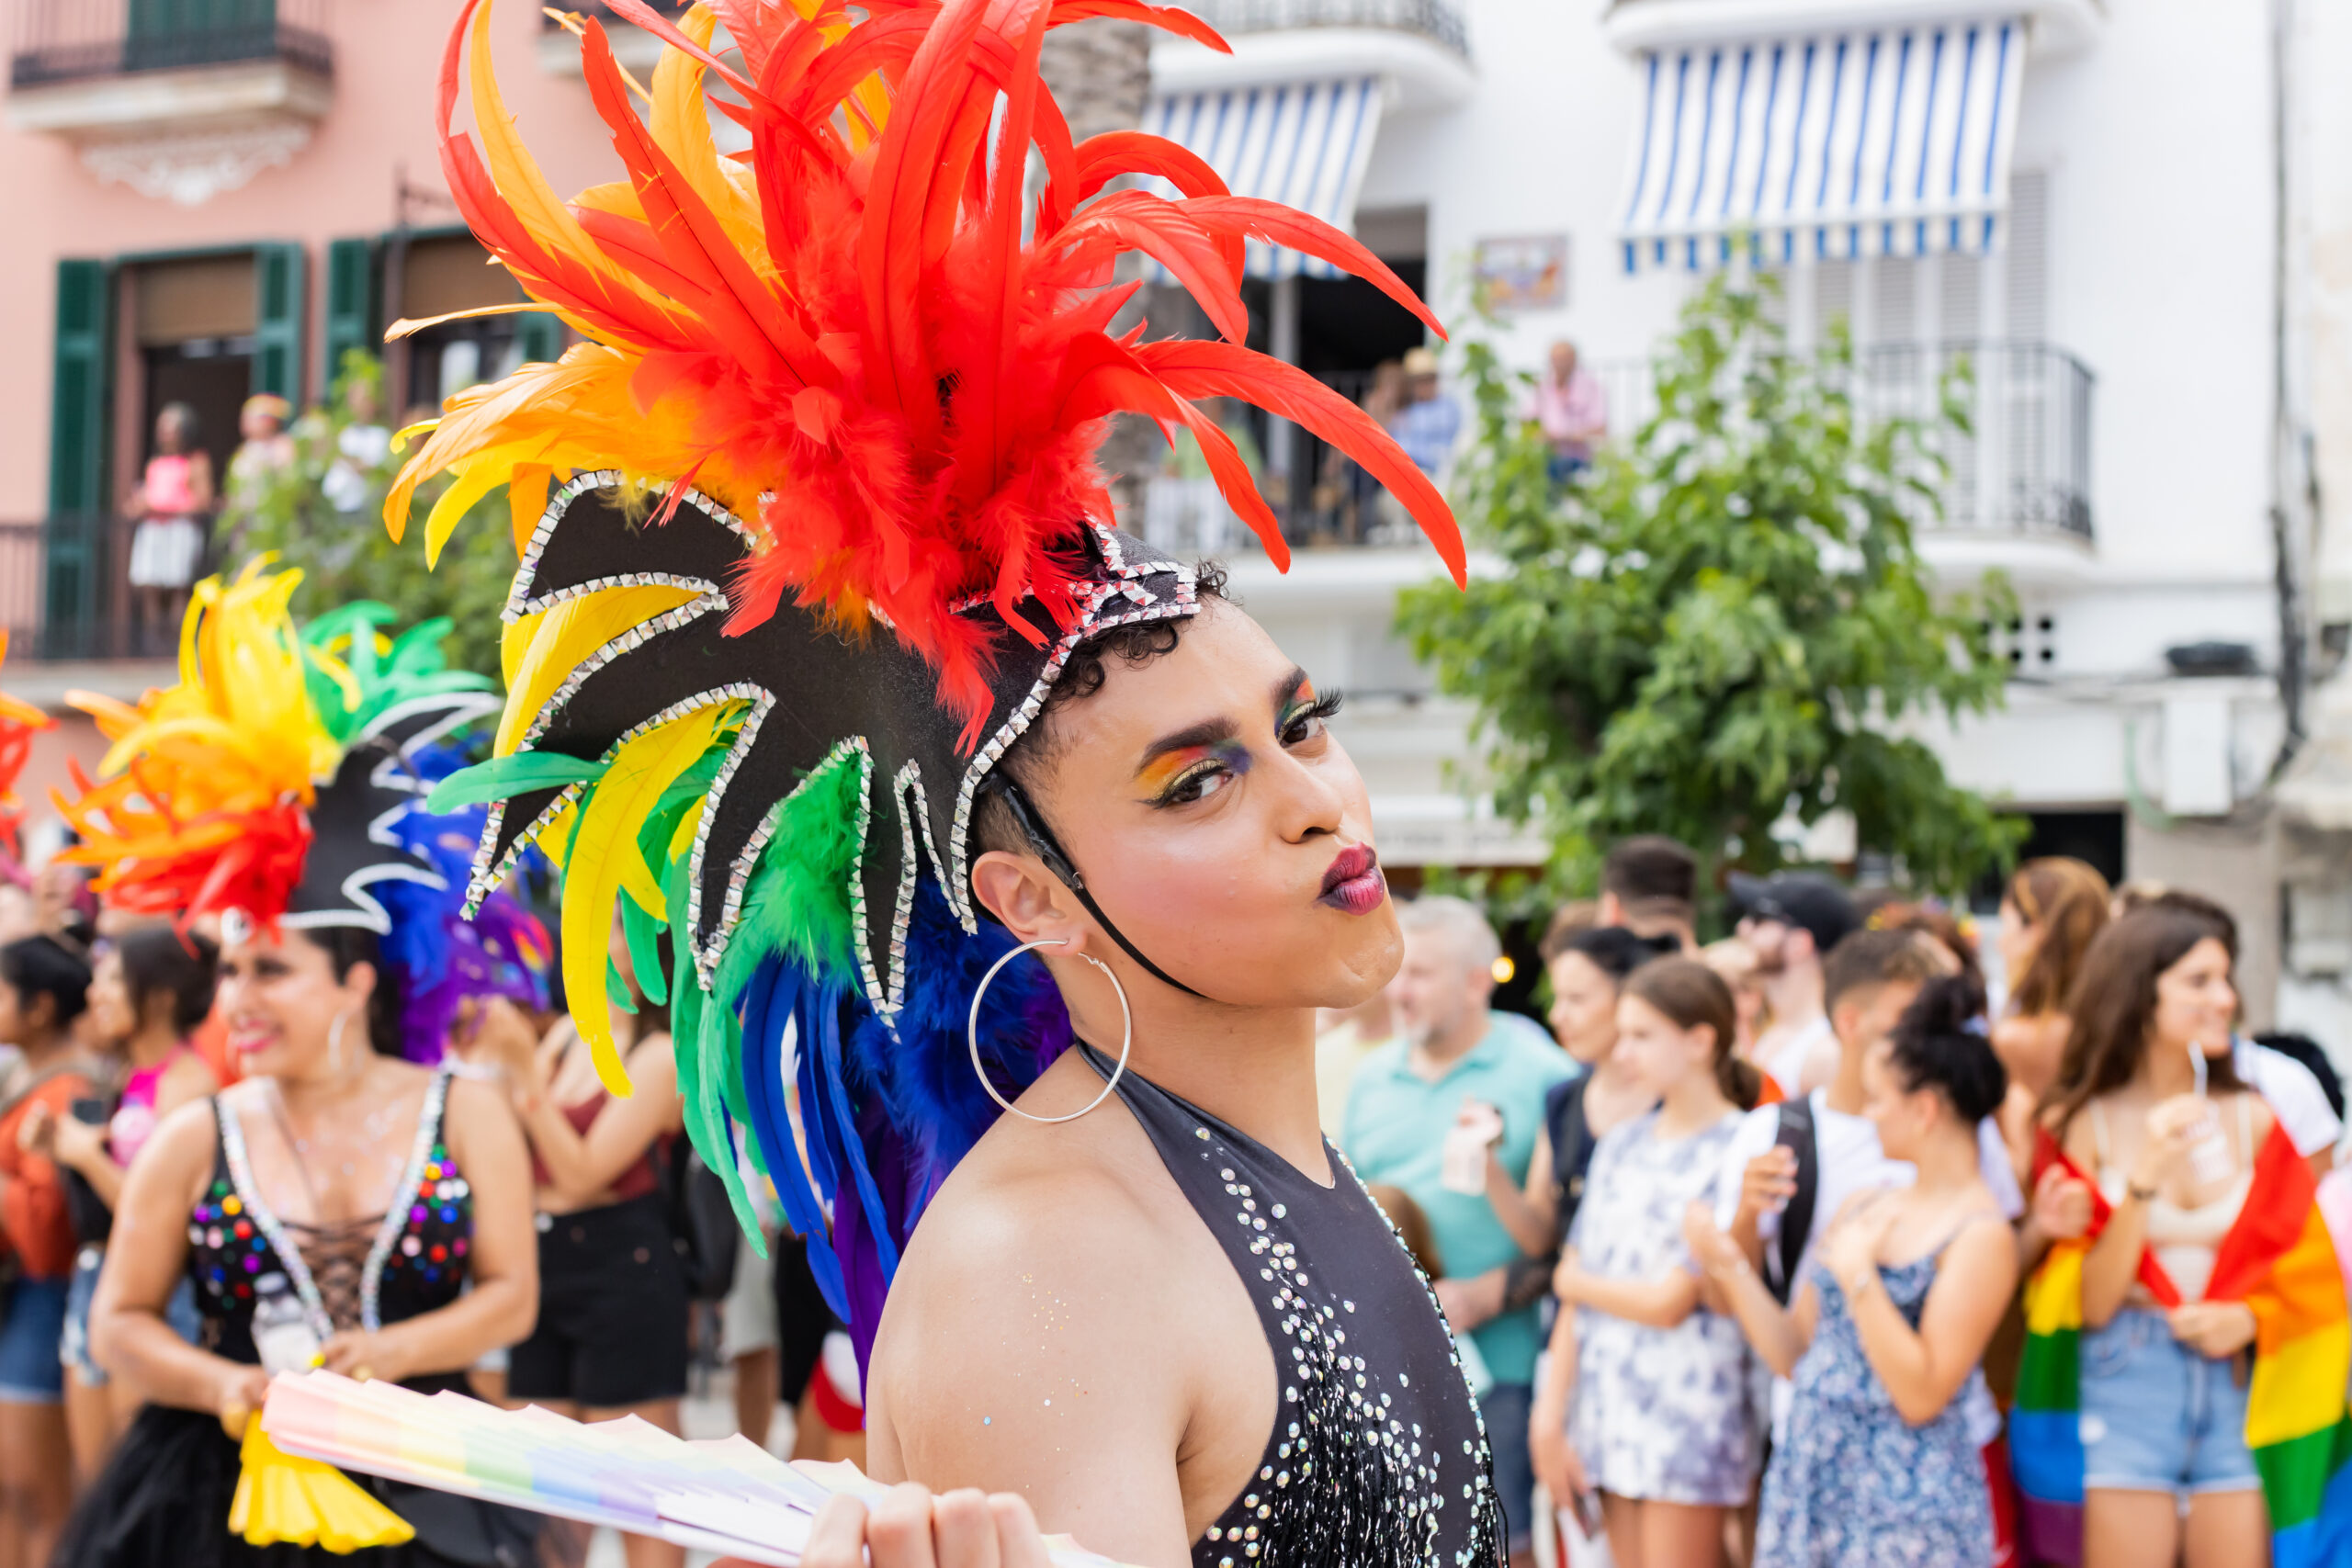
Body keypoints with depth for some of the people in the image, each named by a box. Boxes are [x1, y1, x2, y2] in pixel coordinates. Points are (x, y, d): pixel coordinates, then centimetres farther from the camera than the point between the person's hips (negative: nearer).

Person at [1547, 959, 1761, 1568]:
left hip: (1689, 1419, -6)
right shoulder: (1621, 1143, 10)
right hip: (1610, 1410, 6)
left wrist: (1575, 1282, 2)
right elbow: (1572, 1293, 8)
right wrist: (1553, 1421, 4)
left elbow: (1670, 1302, -14)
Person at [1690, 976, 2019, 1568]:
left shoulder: (1981, 1236, -11)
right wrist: (1730, 1266, 1)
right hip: (1808, 1472, 7)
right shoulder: (1863, 1207, 10)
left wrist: (1857, 1276, -19)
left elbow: (1922, 1396, -17)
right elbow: (1796, 1355, 11)